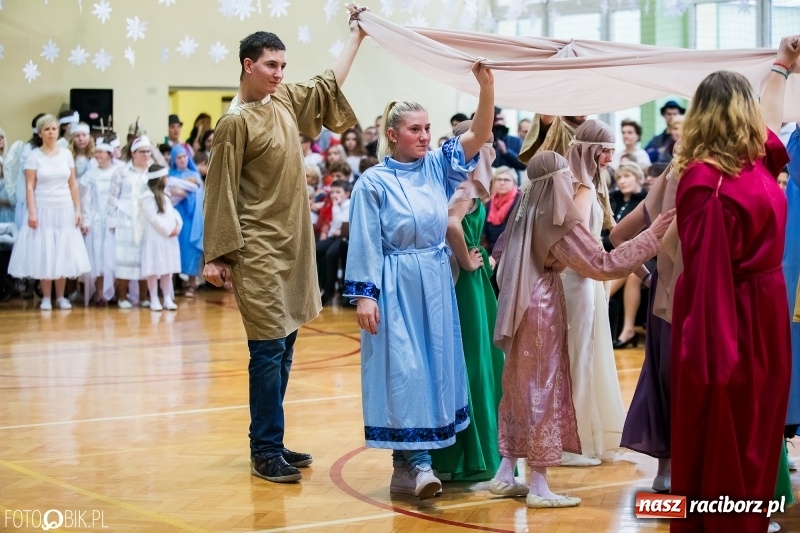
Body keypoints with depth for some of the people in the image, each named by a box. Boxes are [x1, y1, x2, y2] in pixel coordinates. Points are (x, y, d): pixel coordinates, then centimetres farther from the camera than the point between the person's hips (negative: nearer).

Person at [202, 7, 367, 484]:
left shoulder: (287, 101, 9)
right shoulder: (236, 122, -11)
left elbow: (330, 85, 26)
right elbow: (221, 190, -12)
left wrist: (357, 35, 27)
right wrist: (216, 256, -14)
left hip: (293, 246, 8)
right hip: (259, 250, -8)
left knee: (284, 348, 10)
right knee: (268, 349, -7)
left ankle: (272, 442, 18)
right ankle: (265, 452, -1)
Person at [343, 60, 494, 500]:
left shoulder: (437, 167, 5)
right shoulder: (374, 182, -7)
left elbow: (480, 134, -5)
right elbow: (365, 243, -7)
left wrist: (486, 84, -18)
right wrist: (364, 295, -12)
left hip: (436, 284, 5)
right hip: (396, 286, -5)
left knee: (434, 366, 7)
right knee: (404, 369, -8)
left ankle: (410, 463, 16)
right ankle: (414, 462, -7)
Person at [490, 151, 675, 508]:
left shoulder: (527, 210, 7)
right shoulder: (559, 223, -17)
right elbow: (603, 264, -18)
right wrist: (652, 237, -16)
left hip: (523, 307, 8)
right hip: (542, 308, -8)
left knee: (520, 388, 14)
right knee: (542, 389, -3)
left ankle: (505, 474, 18)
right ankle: (538, 487, 1)